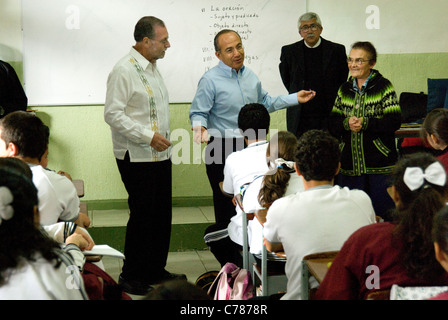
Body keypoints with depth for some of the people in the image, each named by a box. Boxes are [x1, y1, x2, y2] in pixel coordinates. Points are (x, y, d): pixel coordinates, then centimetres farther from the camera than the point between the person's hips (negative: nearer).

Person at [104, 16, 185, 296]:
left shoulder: (152, 68, 14)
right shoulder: (124, 70, -14)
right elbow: (112, 114, -19)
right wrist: (148, 136, -21)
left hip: (160, 155, 9)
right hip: (137, 157, -9)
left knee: (162, 214, 11)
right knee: (142, 215, -5)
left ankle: (156, 270, 24)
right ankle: (131, 277, 8)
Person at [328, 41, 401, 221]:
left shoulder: (383, 87, -3)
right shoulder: (344, 90, 12)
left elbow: (395, 122, -10)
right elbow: (332, 124, 10)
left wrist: (365, 123, -21)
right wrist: (346, 123, -12)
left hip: (380, 164, -4)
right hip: (350, 164, 4)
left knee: (383, 213, -2)